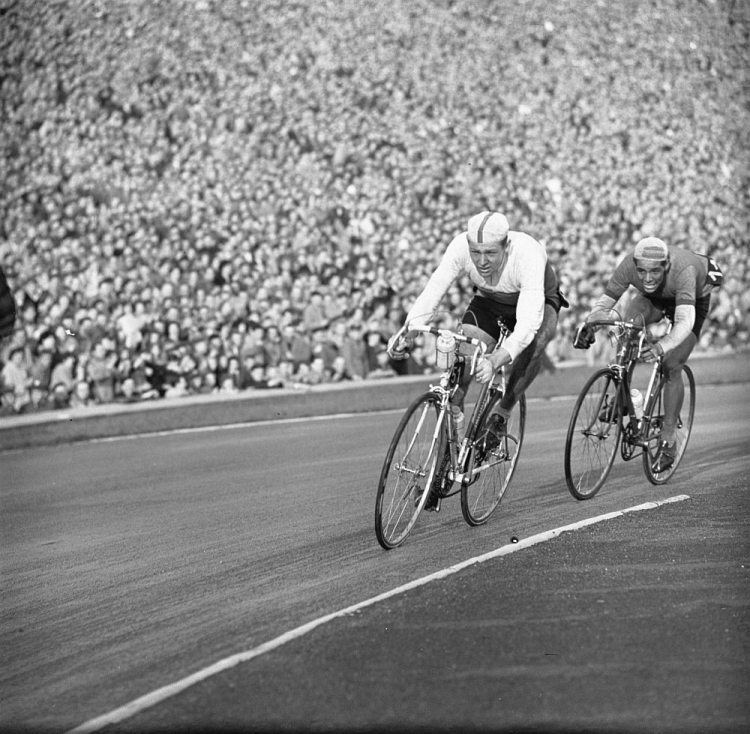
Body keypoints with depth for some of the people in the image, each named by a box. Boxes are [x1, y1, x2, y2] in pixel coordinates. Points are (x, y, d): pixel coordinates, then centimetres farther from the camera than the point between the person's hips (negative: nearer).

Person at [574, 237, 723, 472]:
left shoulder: (683, 271, -45)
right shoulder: (628, 266, -34)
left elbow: (684, 323, -55)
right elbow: (603, 304, -27)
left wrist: (661, 347, -72)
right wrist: (587, 326, -47)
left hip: (694, 297, -3)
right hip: (654, 298, 3)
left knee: (672, 367, -14)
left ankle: (668, 442, -1)